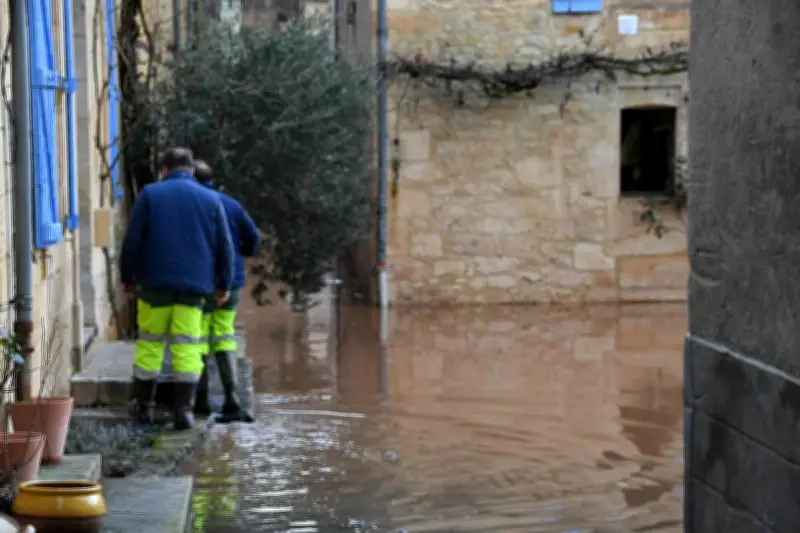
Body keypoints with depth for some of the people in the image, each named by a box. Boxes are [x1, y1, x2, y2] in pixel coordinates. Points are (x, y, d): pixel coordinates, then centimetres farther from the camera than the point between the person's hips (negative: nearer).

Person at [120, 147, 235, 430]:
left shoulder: (150, 194, 3)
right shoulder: (210, 199, 7)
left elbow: (132, 240, 0)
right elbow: (224, 245, 9)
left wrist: (127, 277, 10)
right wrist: (224, 283, 18)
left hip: (154, 281, -1)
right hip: (194, 284, 1)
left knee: (149, 342, 8)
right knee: (187, 346, 1)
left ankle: (144, 405, 14)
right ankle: (184, 409, -4)